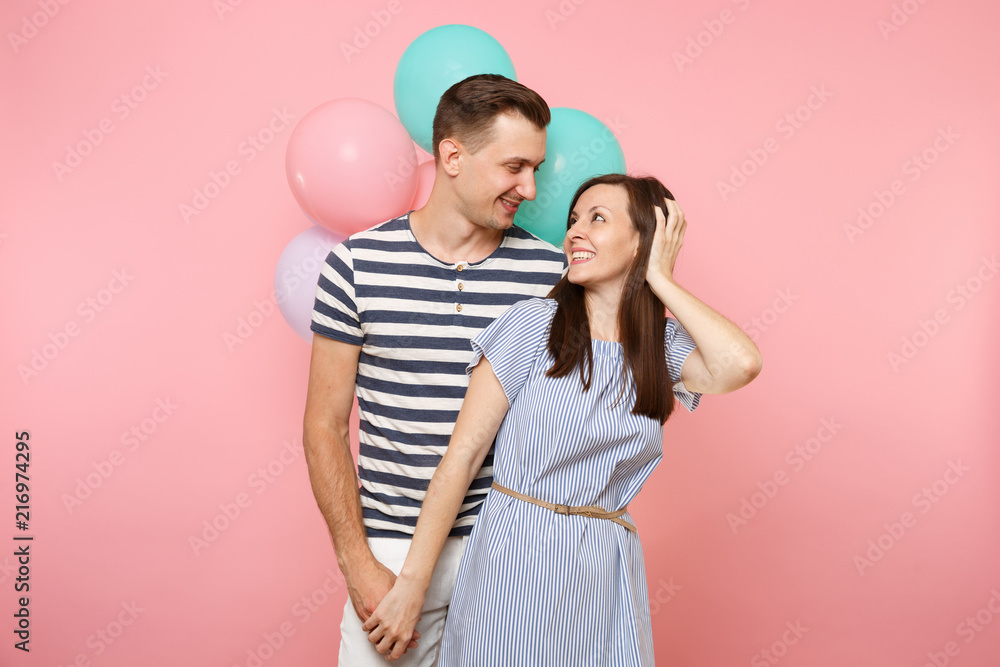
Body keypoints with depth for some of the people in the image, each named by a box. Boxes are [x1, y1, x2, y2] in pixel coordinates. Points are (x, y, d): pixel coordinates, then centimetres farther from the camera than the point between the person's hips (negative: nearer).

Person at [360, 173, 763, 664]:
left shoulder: (666, 344, 3)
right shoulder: (534, 323, -8)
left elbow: (741, 364, -19)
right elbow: (463, 455, -9)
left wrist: (660, 279, -8)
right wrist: (411, 584, -11)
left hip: (605, 577, 3)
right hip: (513, 567, -3)